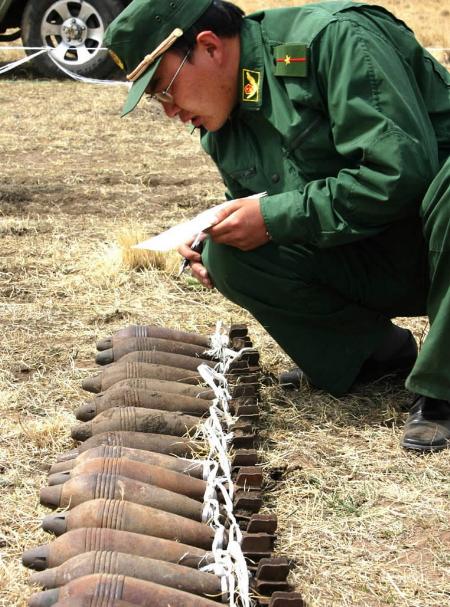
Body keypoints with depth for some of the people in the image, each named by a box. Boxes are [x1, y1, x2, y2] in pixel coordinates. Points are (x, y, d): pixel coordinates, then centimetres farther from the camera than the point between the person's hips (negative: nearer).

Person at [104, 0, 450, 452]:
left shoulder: (334, 37, -18)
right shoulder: (222, 131, 6)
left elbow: (400, 172, -27)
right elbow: (253, 226, 17)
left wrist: (274, 216, -22)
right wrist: (212, 250, -6)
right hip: (376, 269, 7)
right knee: (227, 254, -15)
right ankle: (379, 352, 0)